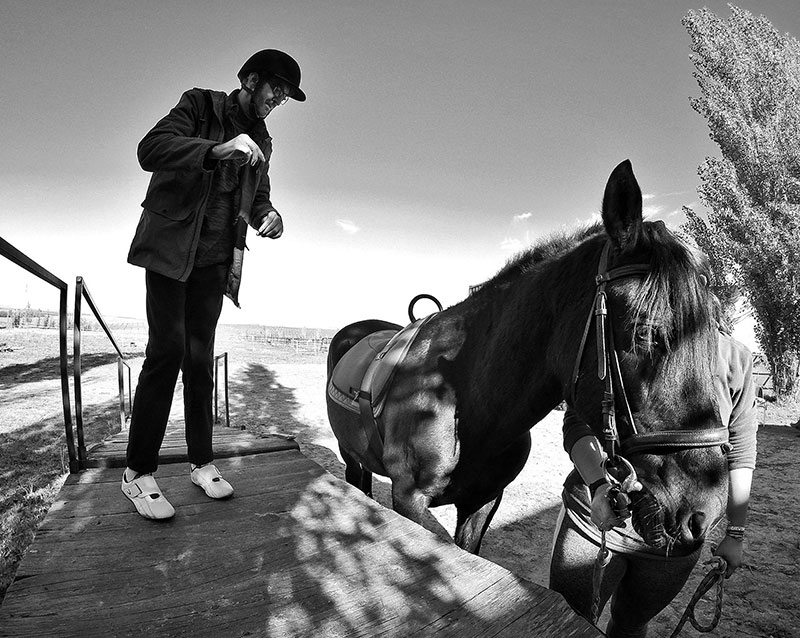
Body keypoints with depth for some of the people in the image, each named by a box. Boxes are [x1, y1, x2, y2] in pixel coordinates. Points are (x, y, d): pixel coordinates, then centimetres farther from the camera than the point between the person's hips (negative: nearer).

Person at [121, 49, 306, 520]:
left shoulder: (261, 141, 15)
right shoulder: (200, 104, 0)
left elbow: (258, 196, 18)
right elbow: (150, 149, -15)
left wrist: (269, 215, -6)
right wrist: (217, 150, -31)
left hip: (214, 259, 5)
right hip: (170, 246, -4)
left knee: (200, 357, 3)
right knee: (167, 350, -13)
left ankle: (201, 460, 11)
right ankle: (139, 472, -4)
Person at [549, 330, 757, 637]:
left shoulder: (735, 358, -3)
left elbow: (740, 455, 4)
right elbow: (578, 423, -14)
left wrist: (735, 534, 8)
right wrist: (598, 484, -31)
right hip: (596, 519, -1)